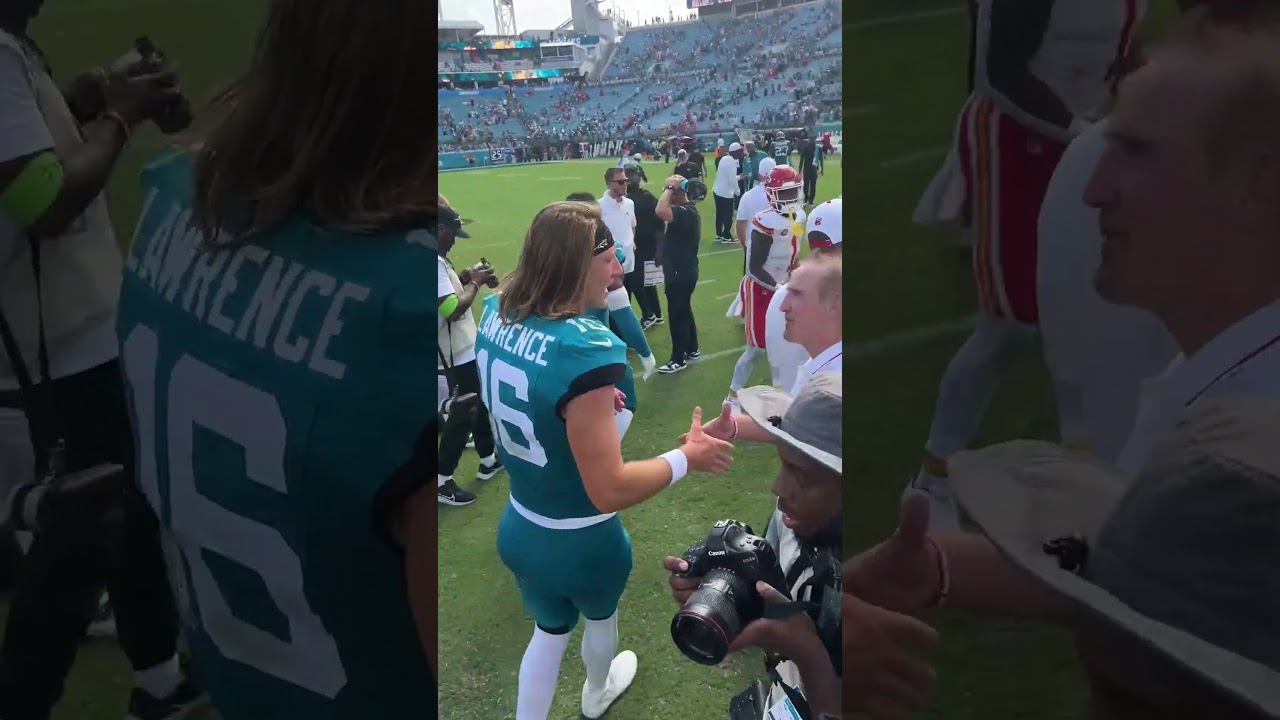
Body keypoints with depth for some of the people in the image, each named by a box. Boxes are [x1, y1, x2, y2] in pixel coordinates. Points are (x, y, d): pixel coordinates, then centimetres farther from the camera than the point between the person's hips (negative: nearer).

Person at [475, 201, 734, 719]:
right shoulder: (583, 349, -33)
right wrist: (689, 457, -18)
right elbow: (609, 490, -30)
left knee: (549, 628, 30)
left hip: (519, 527, 5)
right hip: (579, 543, -4)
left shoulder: (496, 315, -10)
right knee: (601, 615, 30)